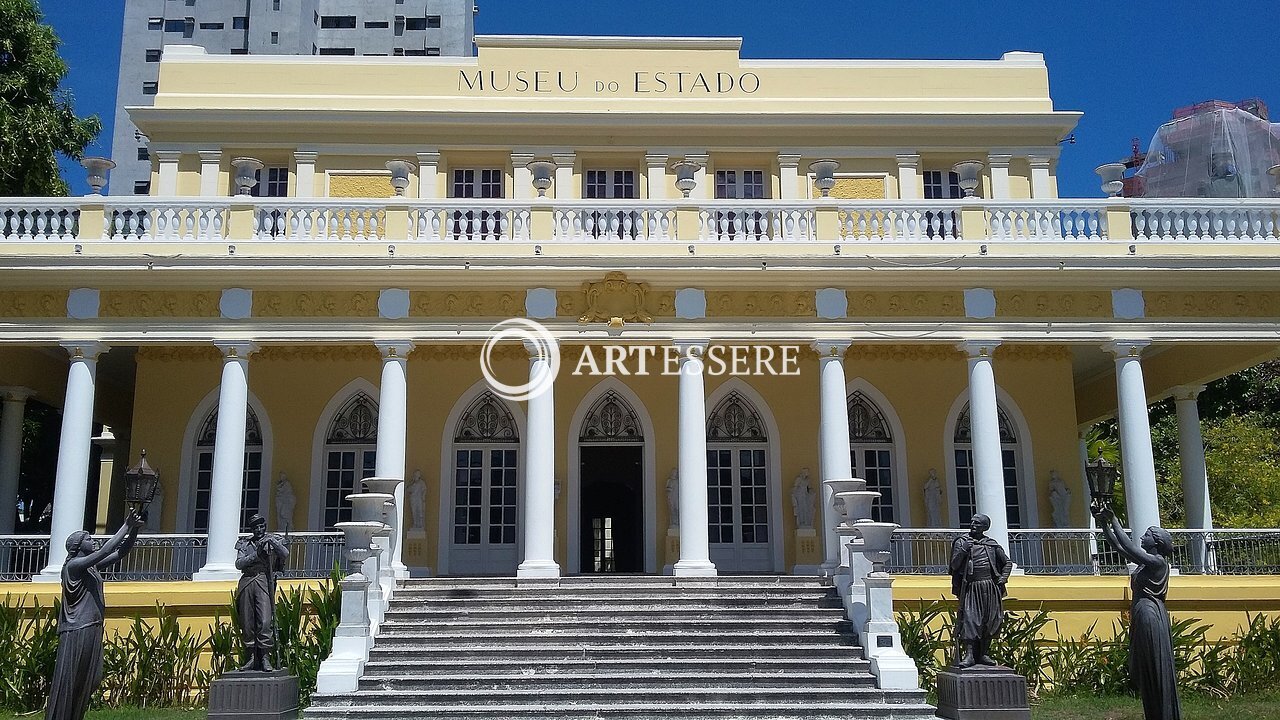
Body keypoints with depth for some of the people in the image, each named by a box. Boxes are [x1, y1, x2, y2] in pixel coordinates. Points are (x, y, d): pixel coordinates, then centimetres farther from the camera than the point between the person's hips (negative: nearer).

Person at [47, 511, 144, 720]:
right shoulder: (73, 565, -10)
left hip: (92, 630, 9)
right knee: (67, 680, -5)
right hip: (76, 632, -9)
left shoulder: (92, 565, 14)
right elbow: (104, 551, -20)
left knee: (90, 680, 9)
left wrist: (134, 530, 1)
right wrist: (126, 527, -16)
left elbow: (120, 552, 15)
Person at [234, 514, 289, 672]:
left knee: (265, 621, -13)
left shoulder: (274, 540, 11)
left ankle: (265, 657, -9)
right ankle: (252, 657, 9)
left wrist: (272, 542, -16)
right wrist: (255, 555, -10)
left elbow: (285, 554, -5)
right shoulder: (244, 544, 16)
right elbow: (238, 564, 3)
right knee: (247, 623, 1)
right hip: (246, 582, 3)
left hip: (264, 581, -3)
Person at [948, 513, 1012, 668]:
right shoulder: (961, 542, 6)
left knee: (990, 620, 3)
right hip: (971, 587, -3)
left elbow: (1007, 562, 23)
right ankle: (968, 654, -16)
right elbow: (954, 565, -2)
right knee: (969, 618, -13)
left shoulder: (992, 544, 13)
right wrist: (963, 550, -15)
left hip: (990, 587, 3)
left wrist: (1003, 578, 8)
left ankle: (984, 653, 14)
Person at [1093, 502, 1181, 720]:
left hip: (1151, 615, -9)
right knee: (1145, 674, 12)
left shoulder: (1158, 562, -11)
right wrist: (1103, 522, 11)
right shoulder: (1146, 560, 13)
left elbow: (1128, 547, -21)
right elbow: (1118, 545, 17)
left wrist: (1114, 520, -17)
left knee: (1156, 671, -4)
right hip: (1142, 615, 9)